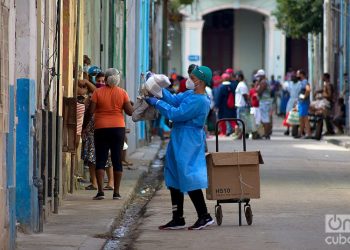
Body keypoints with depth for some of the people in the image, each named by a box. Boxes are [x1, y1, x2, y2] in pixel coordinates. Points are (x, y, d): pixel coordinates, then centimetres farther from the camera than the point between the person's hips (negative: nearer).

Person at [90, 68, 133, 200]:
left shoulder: (98, 92, -4)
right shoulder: (122, 93, -1)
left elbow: (91, 110, -9)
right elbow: (130, 111, -3)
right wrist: (130, 104, 16)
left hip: (101, 128, -1)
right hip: (118, 128, 1)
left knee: (101, 159, 3)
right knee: (117, 160, 6)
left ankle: (100, 190, -7)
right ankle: (116, 192, 5)